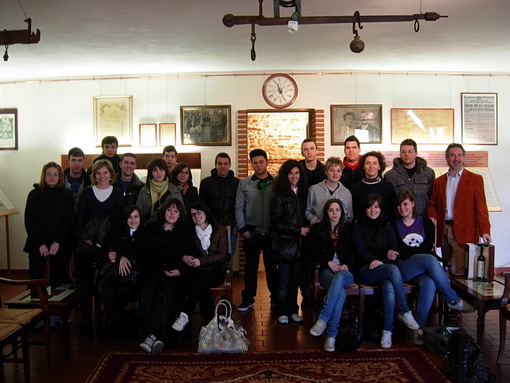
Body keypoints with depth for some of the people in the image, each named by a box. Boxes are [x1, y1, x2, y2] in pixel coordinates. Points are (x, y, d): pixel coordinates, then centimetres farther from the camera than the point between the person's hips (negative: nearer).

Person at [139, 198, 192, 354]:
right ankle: (159, 337, -34)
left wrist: (180, 270, -8)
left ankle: (152, 335, -35)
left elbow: (189, 255, 9)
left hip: (174, 273, -1)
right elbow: (149, 253, 13)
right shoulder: (152, 228, 17)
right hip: (154, 270, 1)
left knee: (164, 295, -31)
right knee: (146, 294, -28)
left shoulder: (184, 232, 14)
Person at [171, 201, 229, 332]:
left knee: (202, 276, -36)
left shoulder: (219, 230, 7)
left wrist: (201, 261, -16)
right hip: (196, 271, 1)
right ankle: (209, 322, -28)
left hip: (215, 272, -1)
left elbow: (223, 255, -4)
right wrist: (184, 257, -16)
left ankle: (185, 315, -40)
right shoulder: (190, 232, 14)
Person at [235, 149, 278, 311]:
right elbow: (239, 208, 5)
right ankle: (248, 299, 17)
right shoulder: (244, 183, 4)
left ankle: (276, 298, 21)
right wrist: (243, 229, -1)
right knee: (251, 266, 7)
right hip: (251, 232, 1)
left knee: (272, 266, 8)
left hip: (271, 233, -1)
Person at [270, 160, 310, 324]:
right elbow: (276, 221, -11)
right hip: (284, 241, -4)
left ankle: (293, 310, 21)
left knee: (295, 278, 10)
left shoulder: (303, 192, 9)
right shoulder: (279, 193, -7)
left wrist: (306, 228, -1)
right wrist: (298, 229, -11)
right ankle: (282, 312, 15)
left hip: (299, 242, 5)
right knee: (284, 279, 2)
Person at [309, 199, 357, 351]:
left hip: (346, 271, 1)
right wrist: (328, 262, -8)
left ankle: (323, 320, -41)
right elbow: (314, 251, 7)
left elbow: (354, 252, 11)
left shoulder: (348, 229, 17)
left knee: (339, 277, -41)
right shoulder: (318, 229, 13)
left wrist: (347, 265, -9)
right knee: (341, 292, -36)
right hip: (327, 270, 0)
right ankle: (331, 335, -36)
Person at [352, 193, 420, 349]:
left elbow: (394, 253, 7)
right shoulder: (358, 226, 9)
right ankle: (405, 312, -21)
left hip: (385, 269, 3)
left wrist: (380, 262, -10)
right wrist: (374, 261, -16)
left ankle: (387, 330, -26)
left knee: (389, 288, -33)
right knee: (393, 270, -33)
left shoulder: (386, 227, 17)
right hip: (365, 271, -2)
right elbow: (360, 251, -3)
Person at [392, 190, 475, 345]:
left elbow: (428, 246, 2)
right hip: (403, 268, -1)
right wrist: (417, 251, -8)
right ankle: (453, 300, -23)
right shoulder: (395, 225, 15)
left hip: (424, 268, 1)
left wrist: (407, 251, -6)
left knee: (429, 284, -35)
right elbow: (397, 251, 3)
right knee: (430, 259, -33)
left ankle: (419, 328, -28)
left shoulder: (425, 222, 16)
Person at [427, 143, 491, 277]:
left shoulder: (475, 179, 4)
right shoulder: (439, 181, 15)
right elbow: (433, 204, 16)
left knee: (458, 271, -10)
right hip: (444, 230, 4)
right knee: (446, 271, 10)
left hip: (463, 232, -4)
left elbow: (481, 207, -2)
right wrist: (432, 216, -6)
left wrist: (484, 231, -12)